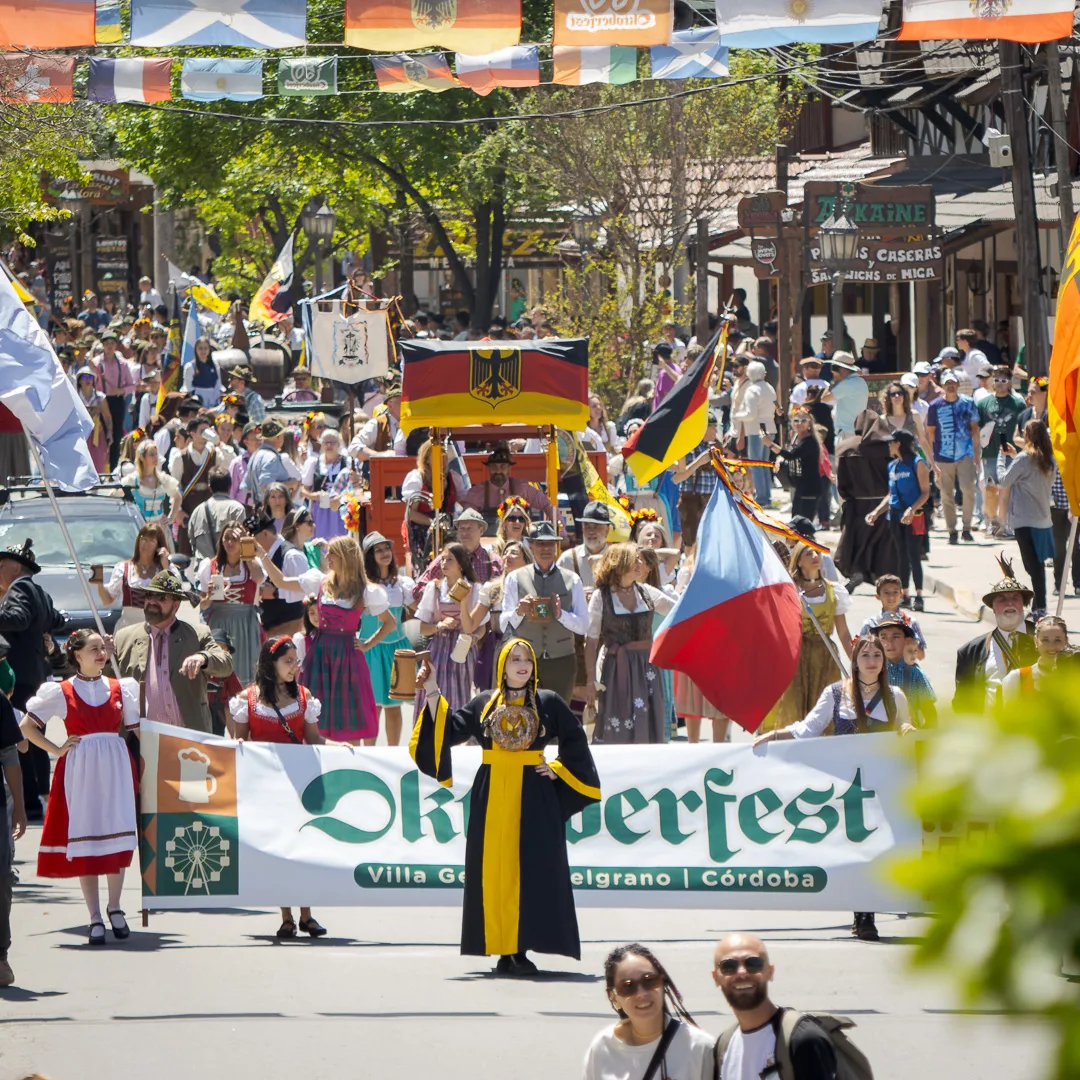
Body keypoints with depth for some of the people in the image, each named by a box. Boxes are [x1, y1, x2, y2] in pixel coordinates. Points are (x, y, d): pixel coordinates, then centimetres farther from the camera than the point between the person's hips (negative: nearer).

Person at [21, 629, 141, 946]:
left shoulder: (120, 689, 10)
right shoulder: (61, 692, 2)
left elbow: (136, 730, 12)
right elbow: (27, 726, 5)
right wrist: (55, 750, -3)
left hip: (116, 768, 2)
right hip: (79, 771, -2)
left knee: (119, 835, -2)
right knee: (83, 841, -2)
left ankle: (114, 907, 15)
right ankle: (95, 918, 3)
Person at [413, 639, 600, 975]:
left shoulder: (548, 703, 6)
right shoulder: (483, 704, 9)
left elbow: (574, 740, 12)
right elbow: (448, 728, 0)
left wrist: (558, 770, 2)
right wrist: (432, 692, -6)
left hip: (533, 795, -1)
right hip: (493, 795, 1)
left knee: (531, 870, -7)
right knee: (495, 871, -2)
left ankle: (521, 950, -6)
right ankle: (504, 950, 2)